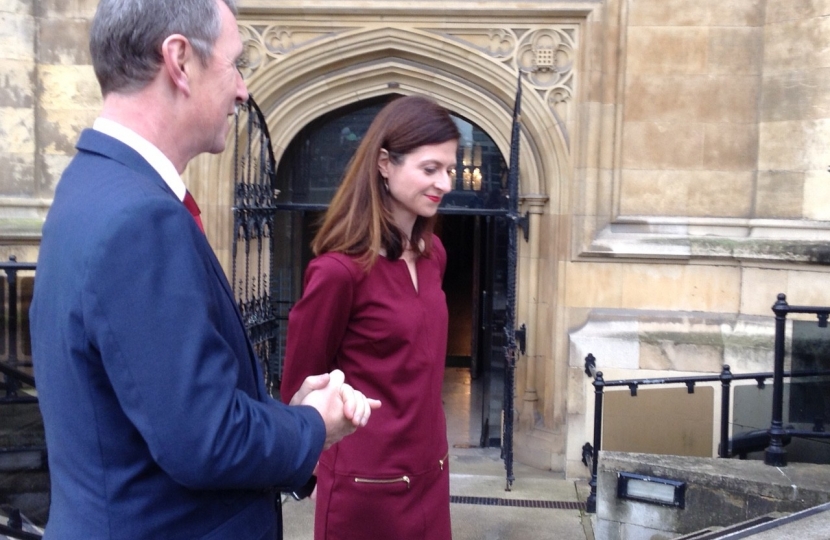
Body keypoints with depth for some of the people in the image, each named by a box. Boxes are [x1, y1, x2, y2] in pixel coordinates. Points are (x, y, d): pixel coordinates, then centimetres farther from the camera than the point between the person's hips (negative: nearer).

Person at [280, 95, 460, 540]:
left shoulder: (432, 254, 3)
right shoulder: (340, 268, -20)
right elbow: (302, 386, -9)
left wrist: (429, 447, 14)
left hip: (429, 472, 7)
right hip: (368, 482, -7)